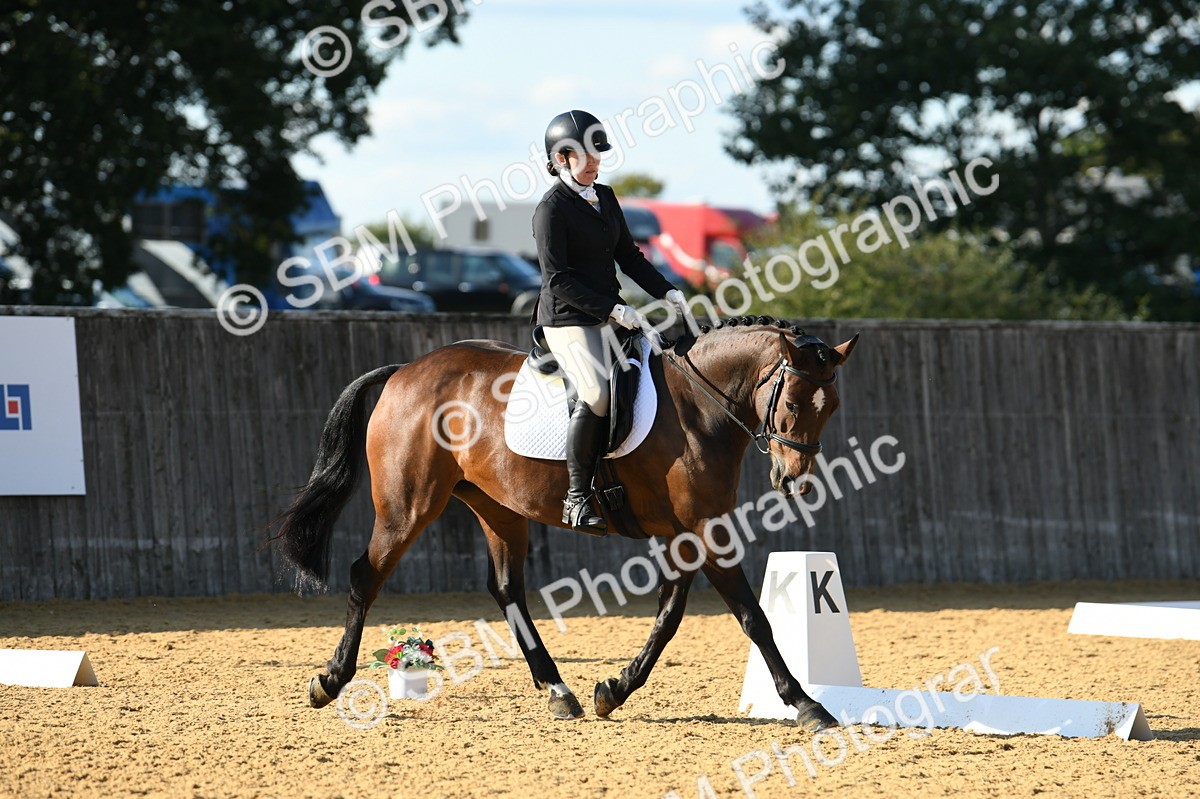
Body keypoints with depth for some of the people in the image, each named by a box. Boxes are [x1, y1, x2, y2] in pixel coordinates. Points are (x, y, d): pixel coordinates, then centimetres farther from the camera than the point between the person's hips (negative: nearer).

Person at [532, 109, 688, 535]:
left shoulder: (605, 197, 14)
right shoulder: (552, 208, -11)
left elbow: (628, 256, 19)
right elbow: (558, 280, -16)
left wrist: (667, 292, 4)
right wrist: (612, 310, -21)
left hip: (609, 315, 9)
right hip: (567, 320, -9)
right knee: (596, 395, -27)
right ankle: (577, 498, -21)